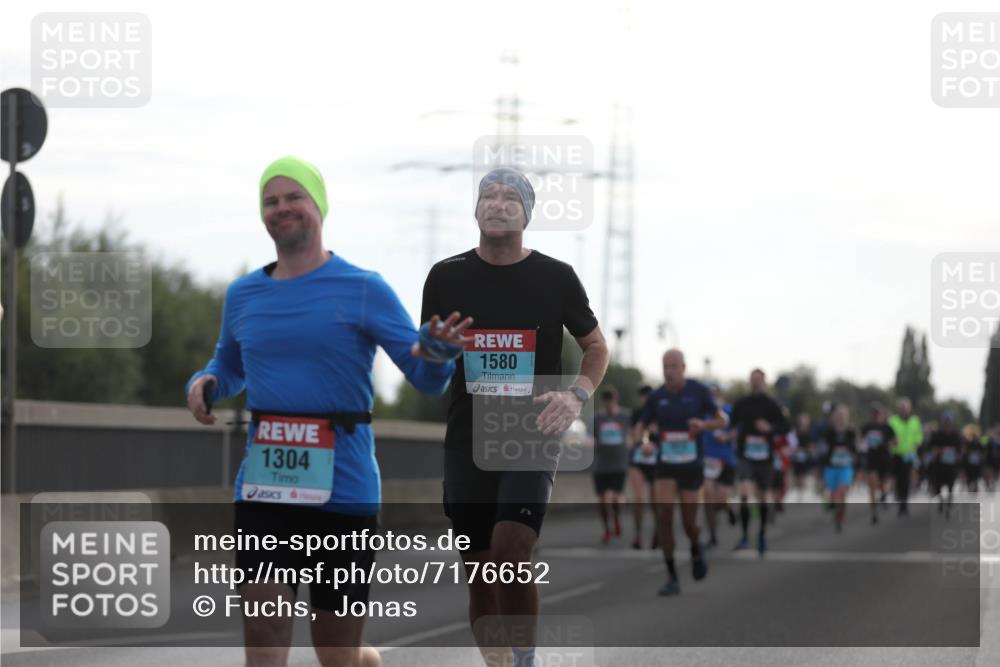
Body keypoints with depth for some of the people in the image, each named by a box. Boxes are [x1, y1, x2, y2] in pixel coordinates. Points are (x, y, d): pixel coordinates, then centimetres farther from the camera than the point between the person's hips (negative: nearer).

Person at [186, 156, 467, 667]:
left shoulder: (363, 290, -2)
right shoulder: (243, 295, 11)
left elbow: (428, 379, -3)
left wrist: (438, 351, -28)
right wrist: (203, 383, 3)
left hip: (342, 489, -3)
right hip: (262, 488, 3)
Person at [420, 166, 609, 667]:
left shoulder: (555, 278, 1)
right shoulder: (446, 277, 5)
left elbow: (596, 346, 11)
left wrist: (577, 395, -6)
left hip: (533, 438, -2)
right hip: (467, 441, 3)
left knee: (509, 556, -21)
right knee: (480, 575, 4)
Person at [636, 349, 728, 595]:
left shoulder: (699, 391, -6)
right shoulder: (656, 397, -1)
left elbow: (722, 419, 0)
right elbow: (643, 426, 10)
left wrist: (704, 425, -22)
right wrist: (644, 441, -13)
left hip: (692, 467, -1)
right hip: (665, 467, 1)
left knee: (688, 522, 2)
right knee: (664, 515, -15)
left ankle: (696, 550, 40)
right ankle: (672, 578, -7)